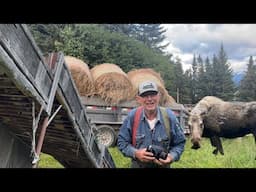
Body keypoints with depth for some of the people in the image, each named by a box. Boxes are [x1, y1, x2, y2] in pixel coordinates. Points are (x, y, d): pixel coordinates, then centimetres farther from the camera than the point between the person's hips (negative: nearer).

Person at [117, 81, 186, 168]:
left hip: (162, 165, 1)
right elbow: (122, 141, -6)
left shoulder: (169, 116, -12)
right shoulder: (132, 116, -14)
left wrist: (172, 157, -20)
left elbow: (179, 143, -2)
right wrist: (136, 153, -22)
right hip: (138, 165, 0)